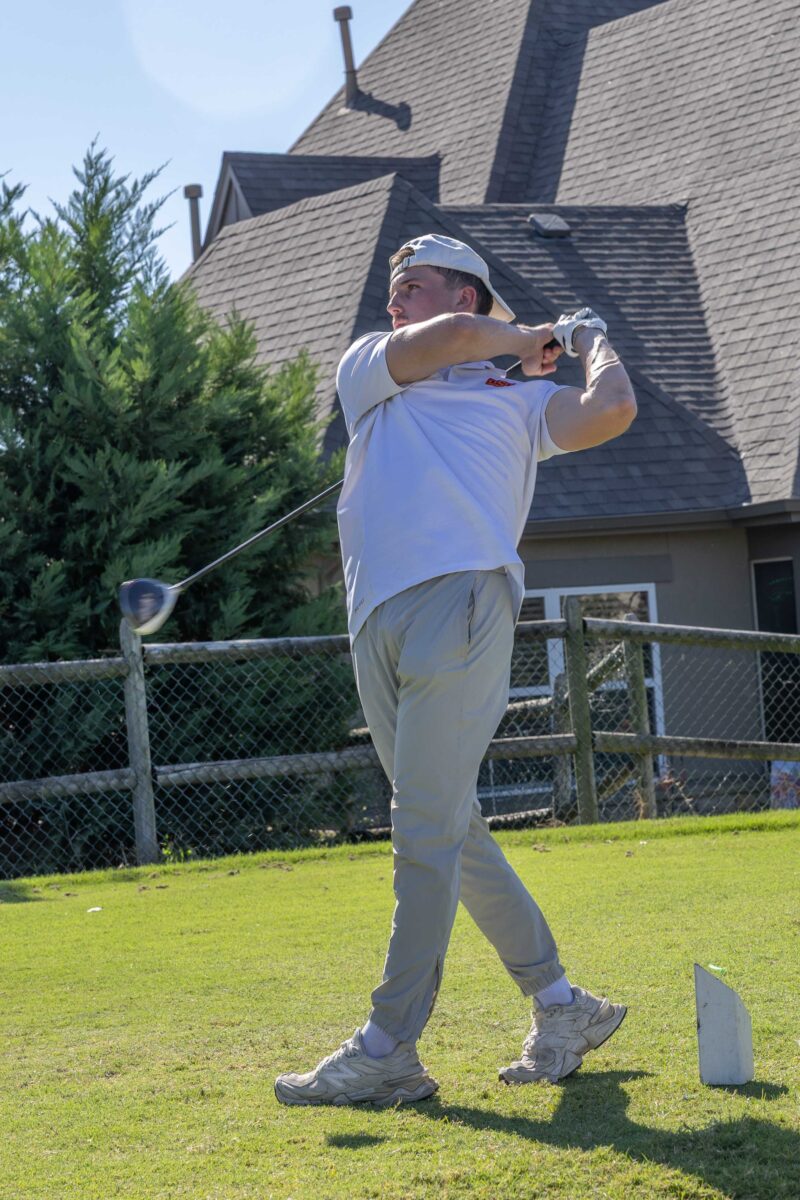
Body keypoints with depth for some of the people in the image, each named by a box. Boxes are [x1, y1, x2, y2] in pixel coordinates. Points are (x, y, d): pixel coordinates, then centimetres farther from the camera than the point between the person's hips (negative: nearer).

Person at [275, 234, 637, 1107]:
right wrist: (527, 337, 19)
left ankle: (389, 1050, -13)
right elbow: (447, 339, 4)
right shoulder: (368, 370, 24)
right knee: (448, 832, 5)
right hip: (379, 623, 5)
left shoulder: (520, 402, 18)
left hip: (463, 604, -4)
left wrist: (590, 340, 17)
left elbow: (611, 411, -1)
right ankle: (562, 1008, 14)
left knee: (427, 830, -12)